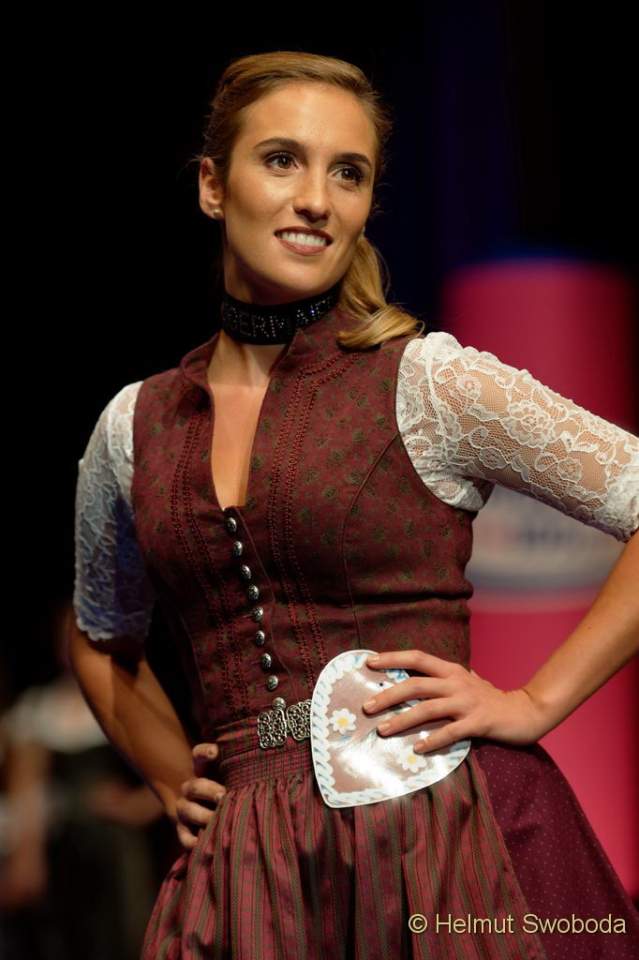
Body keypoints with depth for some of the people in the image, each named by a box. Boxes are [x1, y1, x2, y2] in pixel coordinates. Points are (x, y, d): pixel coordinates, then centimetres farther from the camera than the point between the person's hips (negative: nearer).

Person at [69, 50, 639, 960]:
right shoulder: (133, 427, 8)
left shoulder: (430, 381, -4)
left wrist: (537, 703, -7)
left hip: (444, 831, -3)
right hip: (248, 866, 3)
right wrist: (173, 779, 13)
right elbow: (103, 642, 26)